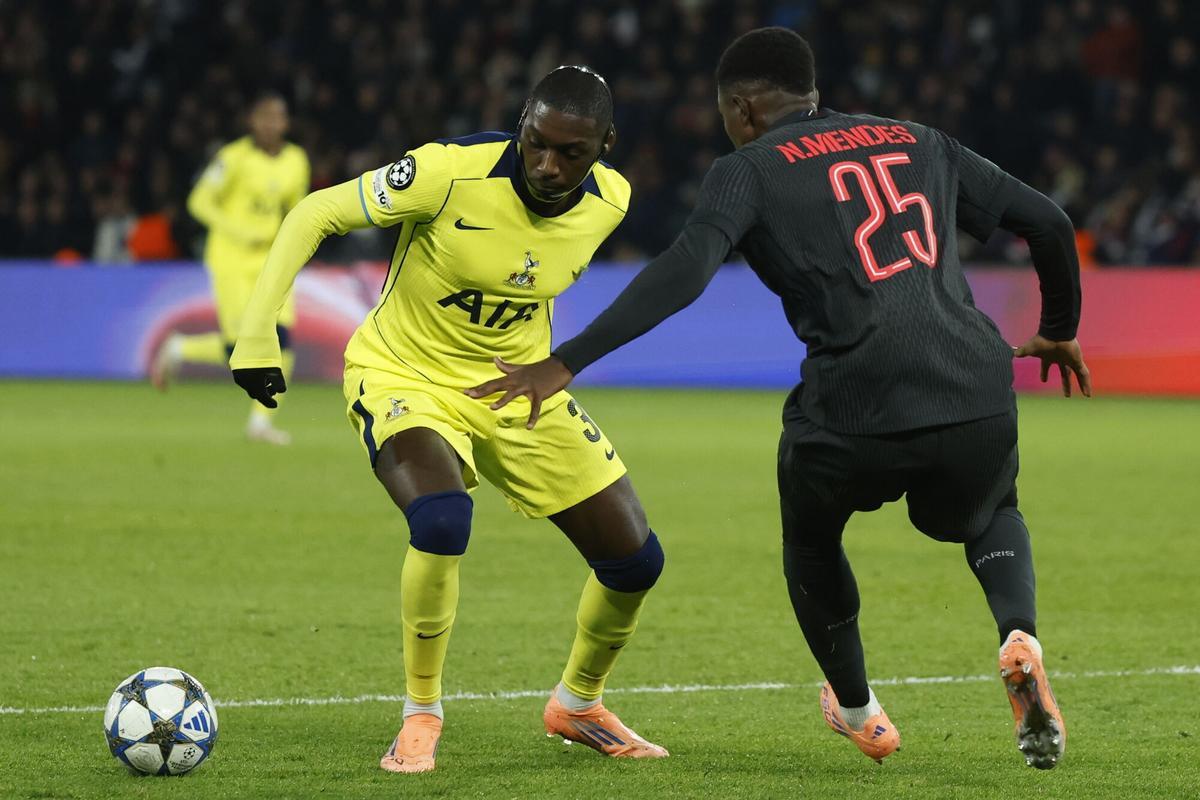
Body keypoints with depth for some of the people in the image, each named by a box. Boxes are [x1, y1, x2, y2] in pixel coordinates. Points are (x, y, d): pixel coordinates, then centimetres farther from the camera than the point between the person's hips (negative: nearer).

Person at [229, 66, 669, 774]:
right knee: (442, 523, -34)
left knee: (636, 560, 2)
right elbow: (316, 214, -17)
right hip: (406, 375, -5)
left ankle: (578, 705, 31)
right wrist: (257, 332, -22)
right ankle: (422, 716, -12)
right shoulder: (453, 172, -27)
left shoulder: (610, 202, -11)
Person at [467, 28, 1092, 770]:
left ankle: (859, 714, 43)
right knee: (991, 518, 34)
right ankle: (1020, 637, 3)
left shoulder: (750, 170, 7)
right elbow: (1049, 223, 24)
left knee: (811, 541, 31)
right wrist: (1059, 331, 42)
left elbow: (683, 274, -10)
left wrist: (567, 363, -13)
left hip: (855, 410, -3)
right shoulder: (917, 143, 21)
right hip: (978, 396, 3)